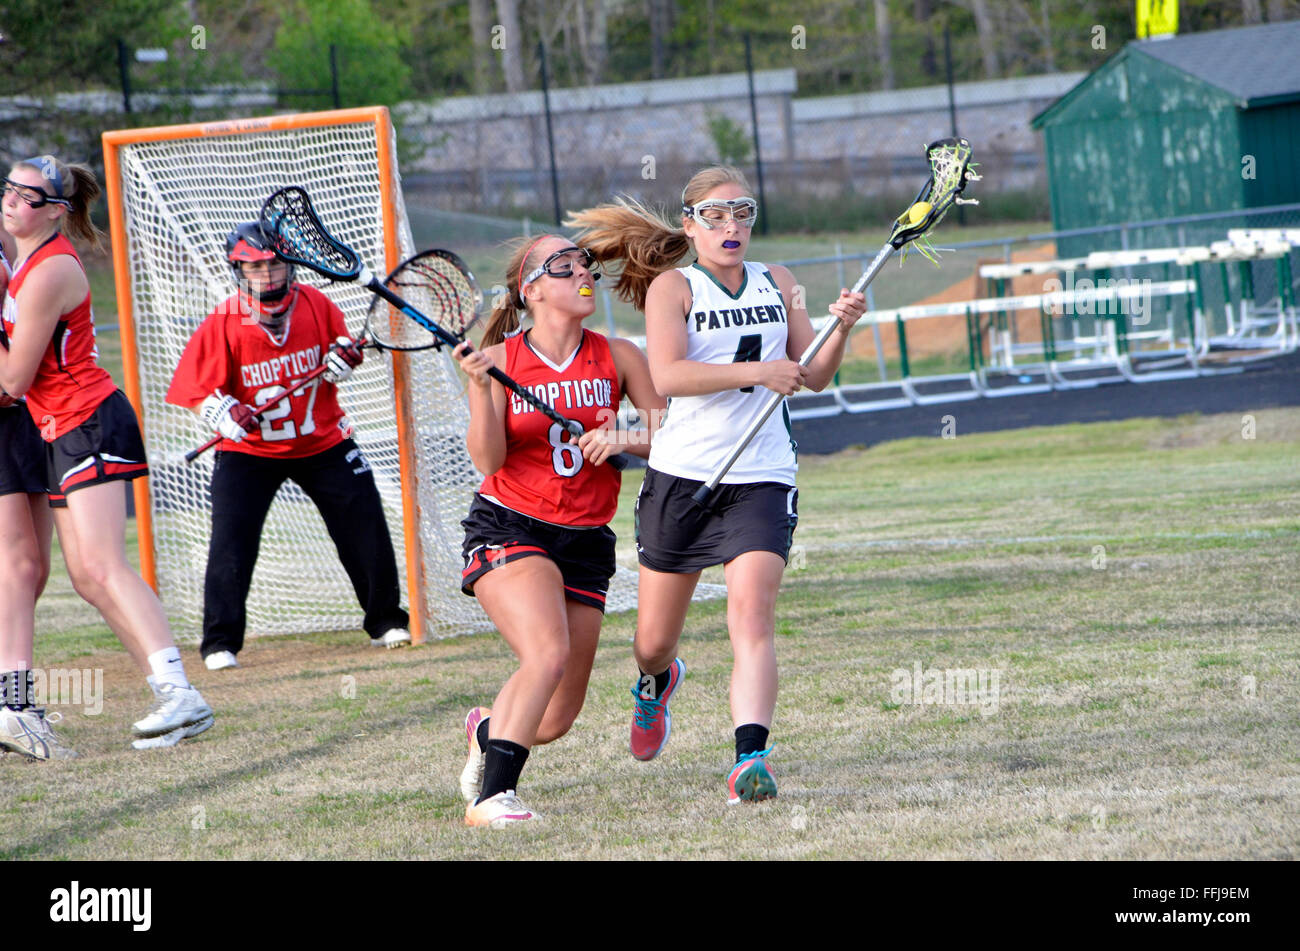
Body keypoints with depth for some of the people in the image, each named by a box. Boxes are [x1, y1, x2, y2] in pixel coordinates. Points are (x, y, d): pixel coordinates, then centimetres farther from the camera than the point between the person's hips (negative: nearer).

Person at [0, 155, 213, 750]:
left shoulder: (49, 272, -17)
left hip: (91, 426, -10)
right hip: (63, 433, 10)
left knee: (102, 566, -20)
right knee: (86, 576, 5)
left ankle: (178, 694, -28)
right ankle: (170, 695, 5)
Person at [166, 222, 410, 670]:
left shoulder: (315, 304, -7)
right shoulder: (223, 325, -16)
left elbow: (341, 341, 13)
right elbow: (196, 389, -12)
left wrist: (345, 355, -11)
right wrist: (223, 412, -31)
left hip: (323, 441, 3)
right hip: (248, 449, -2)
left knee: (366, 527, -1)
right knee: (231, 541, -16)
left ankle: (385, 620, 18)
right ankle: (220, 642, -5)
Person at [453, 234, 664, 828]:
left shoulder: (616, 357, 2)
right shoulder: (500, 360, -4)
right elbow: (488, 460, -11)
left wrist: (625, 439, -15)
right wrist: (480, 387, -24)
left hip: (585, 541, 4)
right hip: (508, 528, -4)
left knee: (556, 720, 4)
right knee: (547, 652, -30)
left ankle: (488, 730, 39)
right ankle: (491, 797, -24)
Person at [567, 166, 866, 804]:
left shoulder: (778, 285, 11)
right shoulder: (672, 286, -2)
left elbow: (812, 378, 14)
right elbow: (667, 375, -18)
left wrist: (840, 331, -5)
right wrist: (756, 372, -25)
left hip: (762, 480, 1)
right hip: (682, 477, -1)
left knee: (752, 613, -21)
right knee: (653, 642, 10)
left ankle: (749, 759, -31)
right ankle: (656, 682, 48)